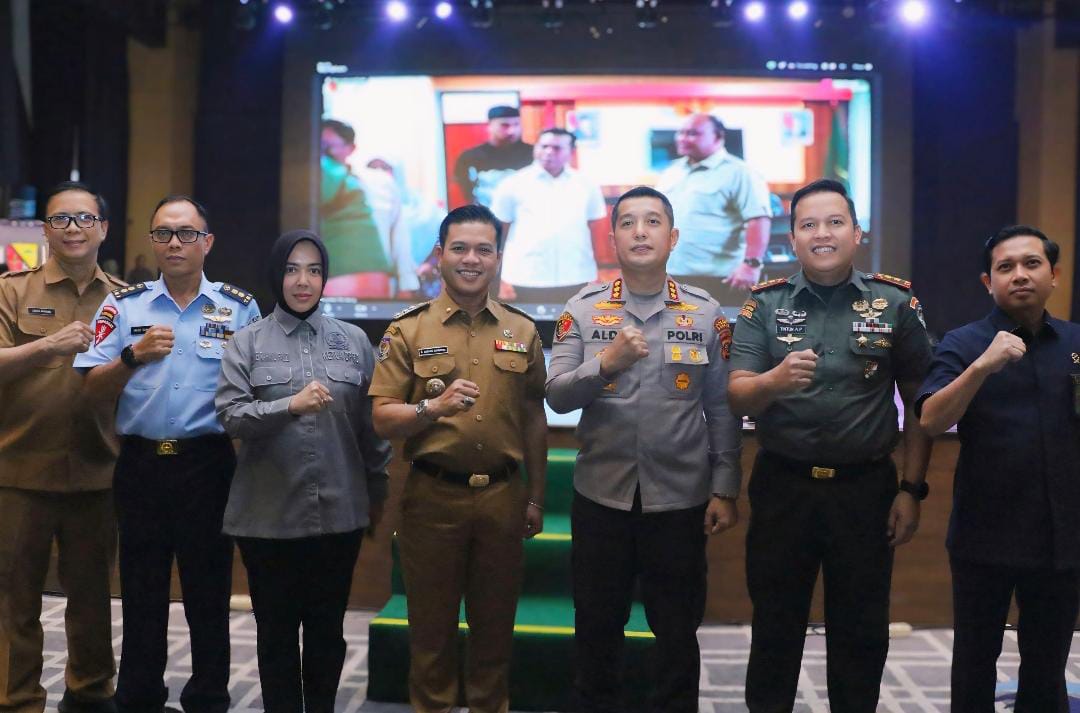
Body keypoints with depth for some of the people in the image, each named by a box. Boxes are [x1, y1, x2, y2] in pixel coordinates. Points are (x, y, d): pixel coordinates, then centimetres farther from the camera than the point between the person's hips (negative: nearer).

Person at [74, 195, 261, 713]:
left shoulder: (240, 308, 4)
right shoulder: (122, 305, 6)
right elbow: (93, 393, -1)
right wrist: (133, 356, -16)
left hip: (209, 465, -1)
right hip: (140, 463, 1)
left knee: (209, 590, 6)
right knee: (141, 592, 10)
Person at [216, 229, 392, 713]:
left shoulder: (354, 341, 5)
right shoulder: (246, 342, 1)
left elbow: (373, 423, 9)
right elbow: (229, 416, -10)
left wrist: (377, 491, 12)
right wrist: (291, 405, -24)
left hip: (339, 512, 1)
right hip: (269, 514, -1)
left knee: (327, 628, 12)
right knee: (276, 629, 10)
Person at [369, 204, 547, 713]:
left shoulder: (522, 331, 6)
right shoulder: (407, 330, -1)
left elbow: (534, 420, 10)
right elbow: (382, 420, -4)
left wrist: (535, 497, 10)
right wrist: (435, 406, -22)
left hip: (502, 494, 2)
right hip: (433, 495, -2)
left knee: (495, 622, 12)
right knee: (432, 623, 9)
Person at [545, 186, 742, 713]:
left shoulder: (706, 313, 1)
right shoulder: (583, 310, 1)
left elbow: (723, 411, 1)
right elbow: (556, 396, -6)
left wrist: (725, 490, -2)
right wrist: (606, 364, -23)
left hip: (680, 497, 0)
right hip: (601, 495, 1)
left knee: (677, 629, 12)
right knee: (597, 624, 13)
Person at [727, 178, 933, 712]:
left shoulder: (896, 302, -1)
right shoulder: (764, 304, 0)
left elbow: (918, 402, 2)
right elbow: (738, 398, -6)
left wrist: (912, 488, -2)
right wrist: (775, 381, -28)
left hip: (866, 488, 0)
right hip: (782, 487, 0)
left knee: (861, 629, 12)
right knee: (775, 624, 11)